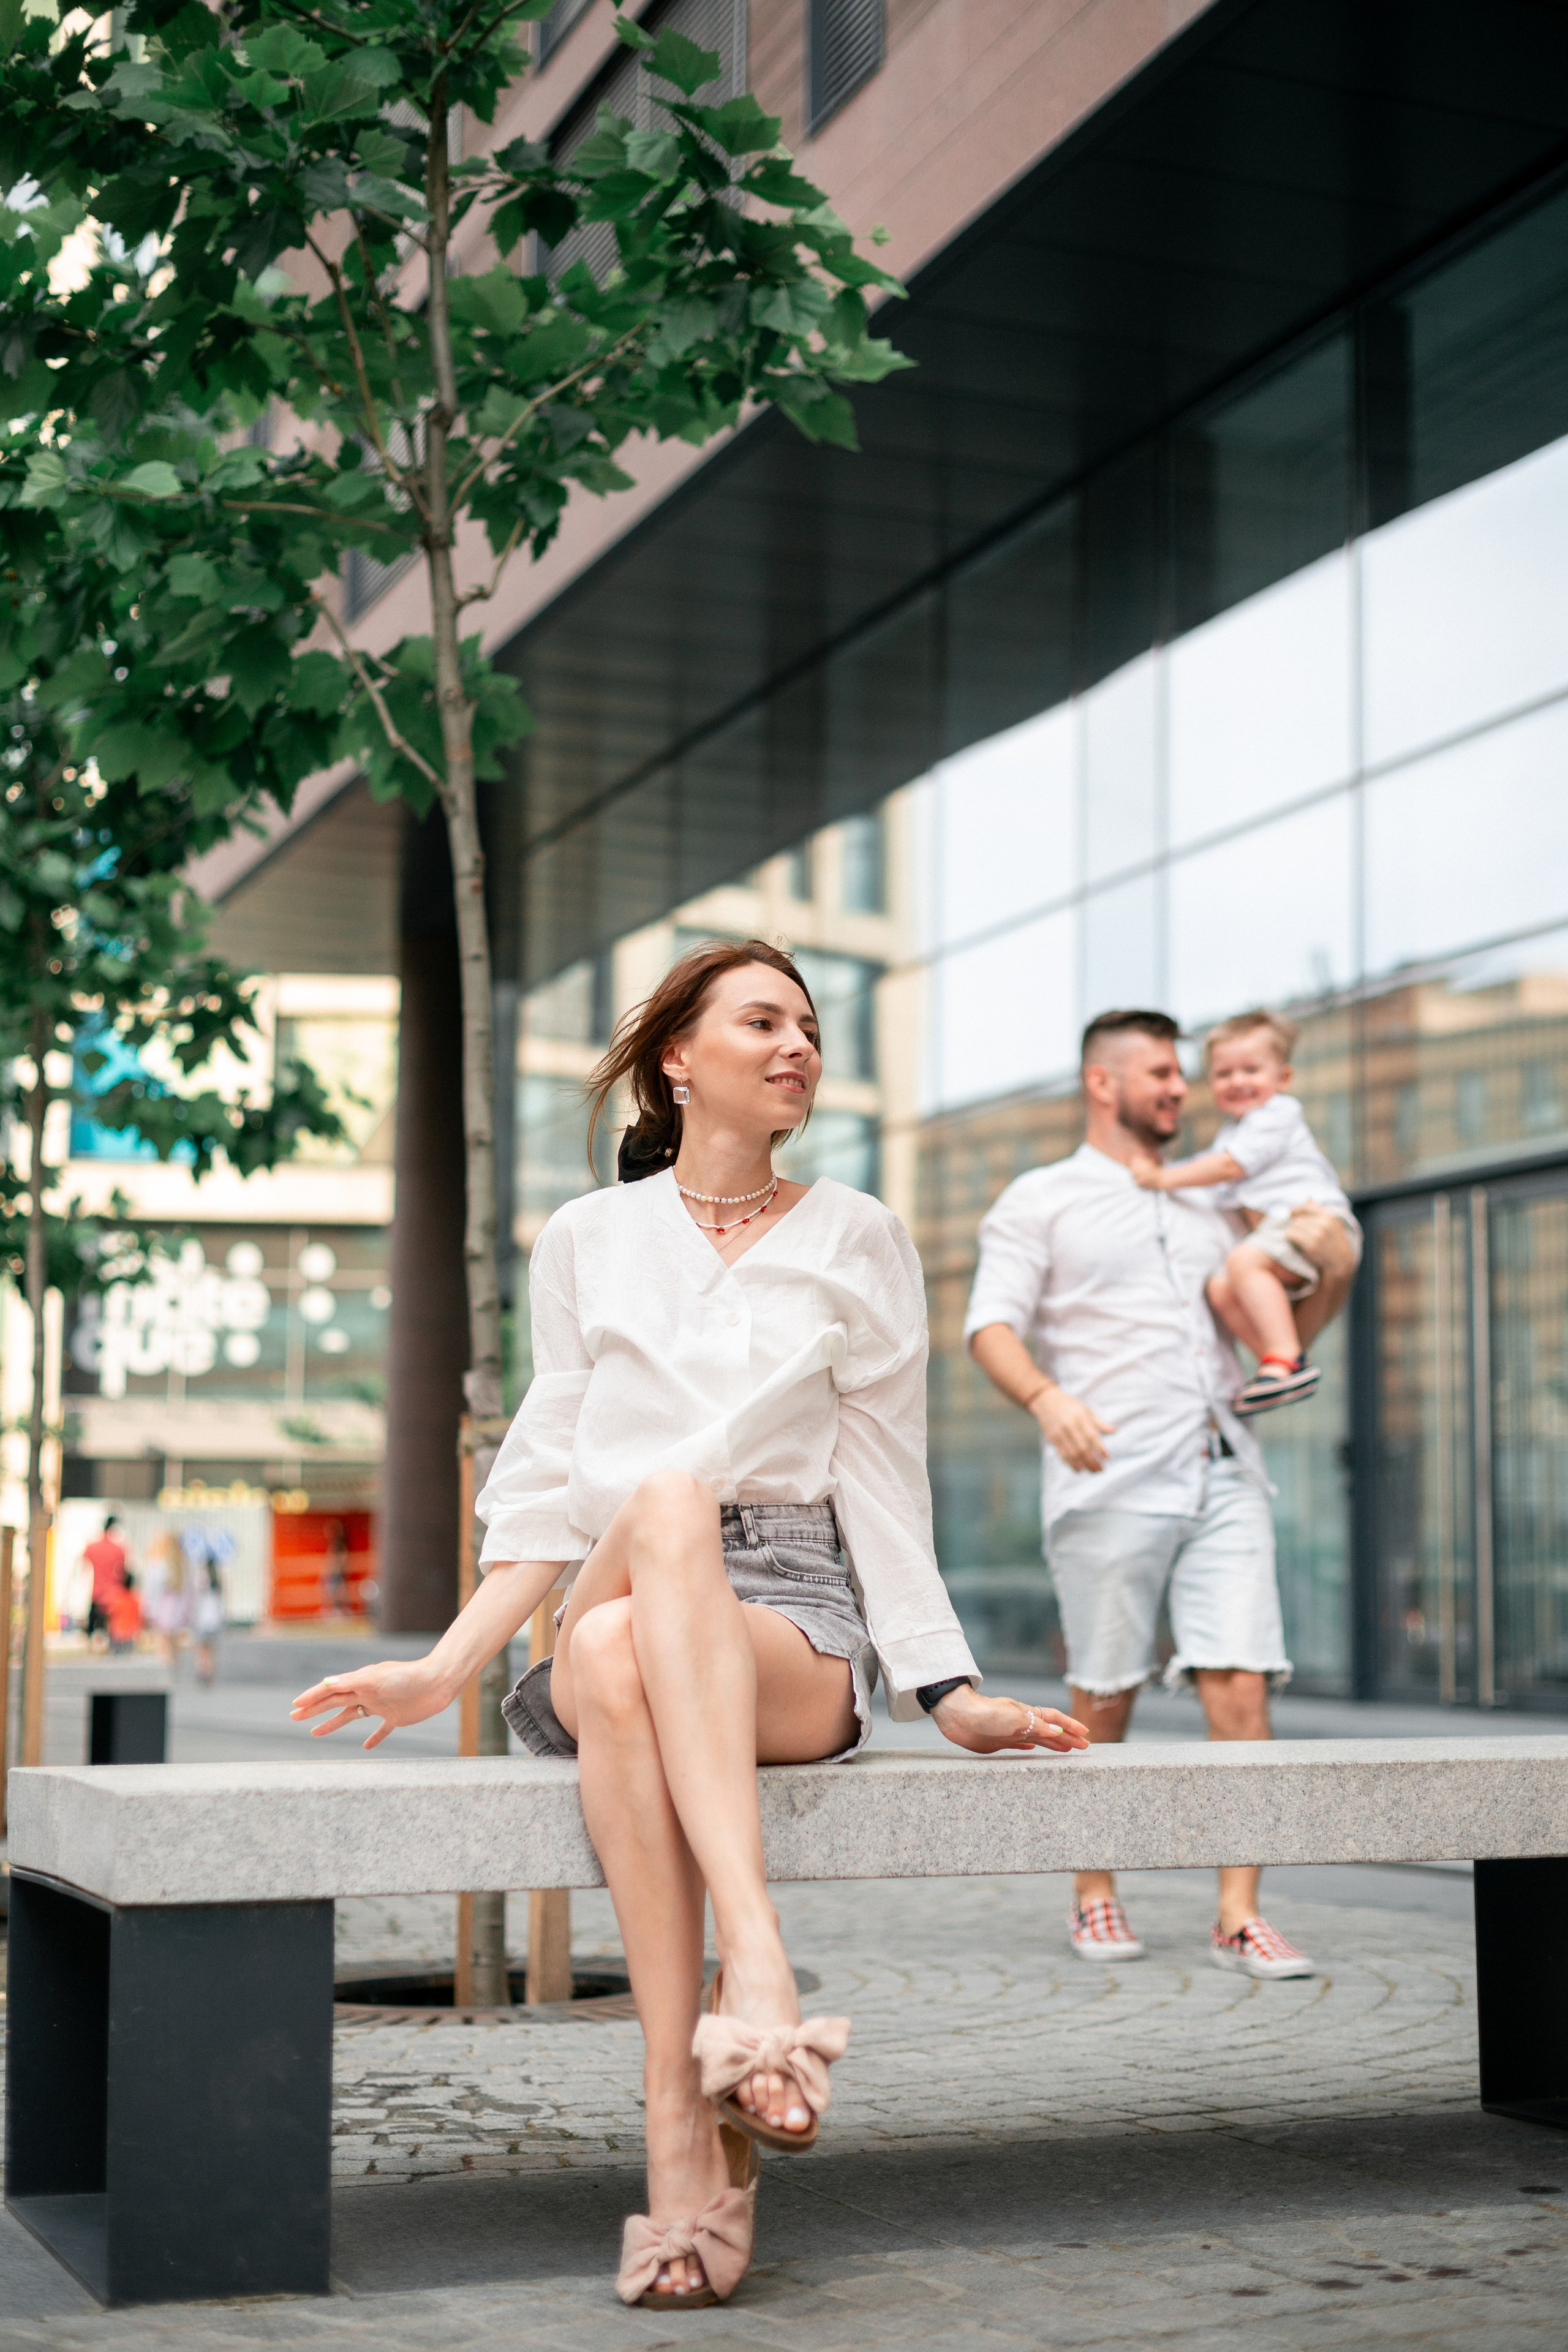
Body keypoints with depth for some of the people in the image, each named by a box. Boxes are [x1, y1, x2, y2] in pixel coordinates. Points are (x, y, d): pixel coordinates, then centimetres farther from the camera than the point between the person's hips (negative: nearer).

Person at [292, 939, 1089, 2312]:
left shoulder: (858, 1242, 14)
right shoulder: (589, 1242, 16)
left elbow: (882, 1483, 11)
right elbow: (549, 1490, 12)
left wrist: (950, 1692, 1)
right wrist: (445, 1670, 0)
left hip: (797, 1621, 0)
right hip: (607, 1620, 1)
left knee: (625, 1653, -36)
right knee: (669, 1506, -37)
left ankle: (684, 2125, -44)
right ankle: (759, 1968, -48)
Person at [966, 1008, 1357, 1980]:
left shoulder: (1208, 1209, 24)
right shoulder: (1040, 1200, 9)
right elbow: (992, 1326, -4)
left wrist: (1337, 1270, 6)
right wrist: (1046, 1398, -24)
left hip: (1226, 1473, 4)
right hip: (1113, 1482, -4)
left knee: (1242, 1687, -7)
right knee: (1104, 1699, 4)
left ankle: (1239, 1917, -4)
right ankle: (1096, 1896, 20)